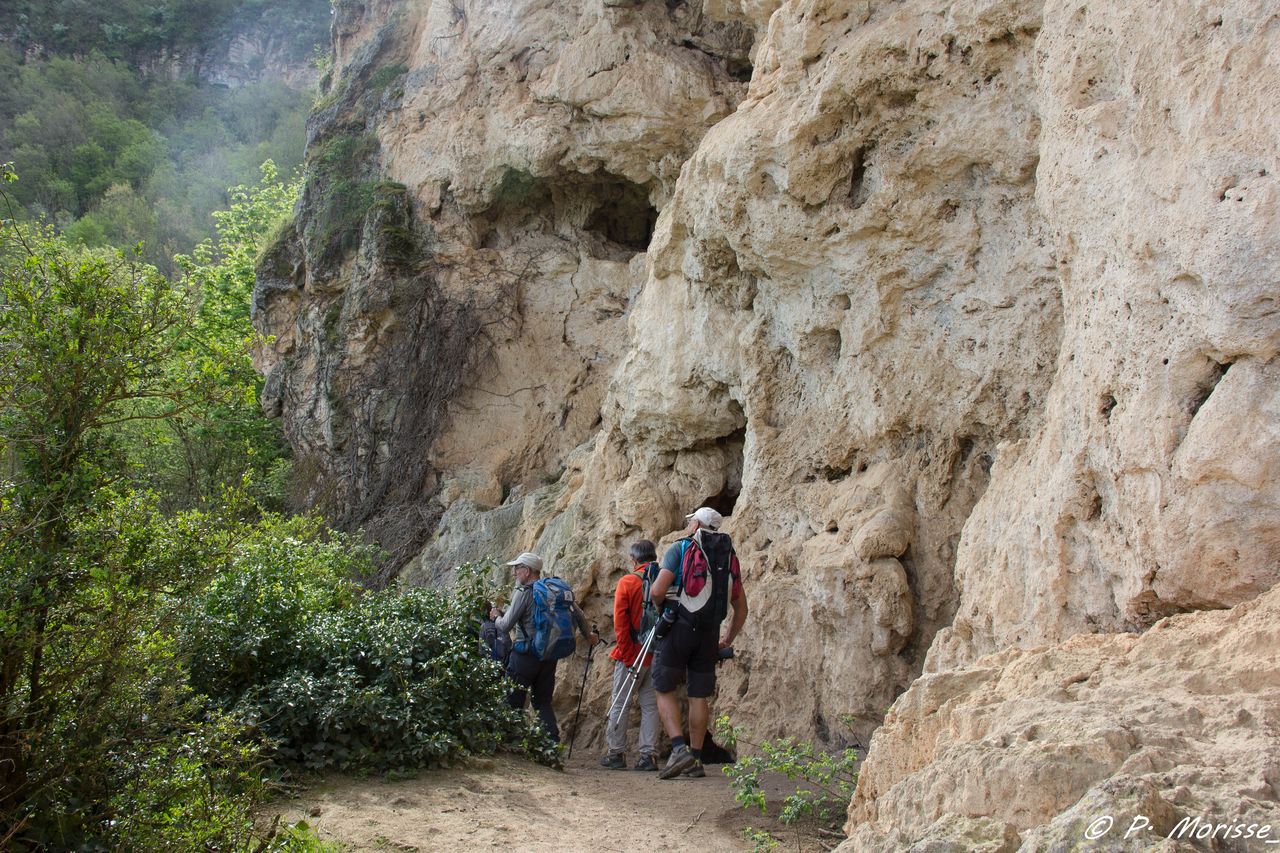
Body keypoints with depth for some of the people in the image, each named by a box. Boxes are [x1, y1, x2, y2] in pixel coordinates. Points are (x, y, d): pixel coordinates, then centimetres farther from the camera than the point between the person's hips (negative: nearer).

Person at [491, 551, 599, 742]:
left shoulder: (523, 592, -11)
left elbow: (505, 626, -9)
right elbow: (578, 614, 13)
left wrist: (496, 617, 13)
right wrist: (588, 634, 30)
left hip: (525, 655, -6)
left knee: (512, 702, 3)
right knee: (544, 702, 13)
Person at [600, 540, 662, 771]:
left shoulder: (627, 582, -6)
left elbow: (620, 622, -10)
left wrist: (627, 655, -6)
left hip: (632, 654, -3)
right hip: (658, 655, 3)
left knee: (620, 703, 8)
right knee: (651, 704, 9)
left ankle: (616, 752, 10)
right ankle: (649, 754, 6)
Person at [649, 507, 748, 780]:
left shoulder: (680, 548, -1)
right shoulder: (728, 556, 14)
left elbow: (657, 591, -12)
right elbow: (741, 607, 15)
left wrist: (660, 604, 10)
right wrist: (728, 640, 24)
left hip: (679, 627, -4)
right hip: (709, 633, 5)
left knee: (665, 689, 4)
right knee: (699, 695, 10)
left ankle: (679, 749, -11)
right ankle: (696, 760, 12)